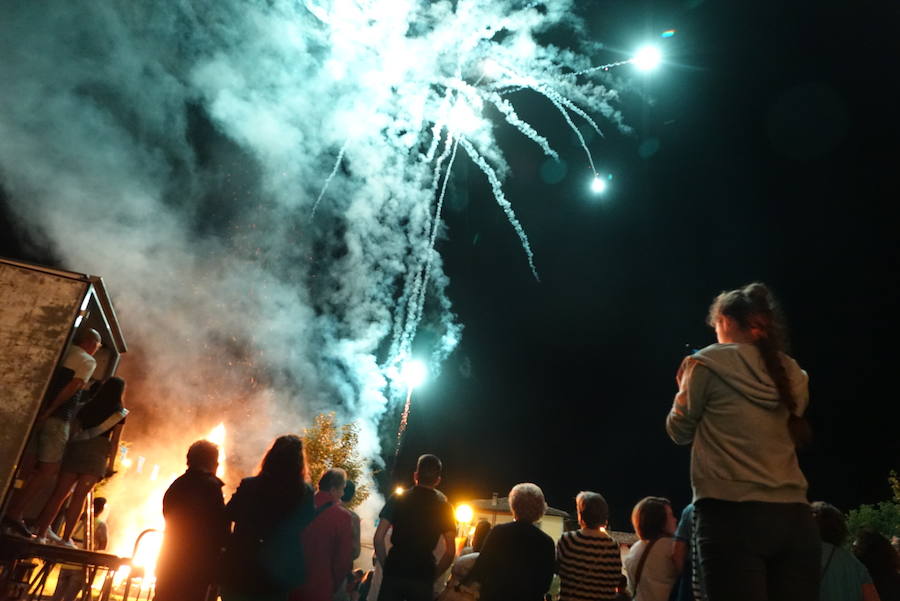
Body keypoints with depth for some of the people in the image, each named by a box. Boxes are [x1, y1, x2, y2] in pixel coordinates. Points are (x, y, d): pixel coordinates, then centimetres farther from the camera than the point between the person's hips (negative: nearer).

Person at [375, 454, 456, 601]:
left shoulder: (397, 498, 0)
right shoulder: (444, 507, 2)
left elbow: (378, 538, -3)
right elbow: (450, 551, -2)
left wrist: (385, 565, 8)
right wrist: (434, 574, 9)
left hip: (394, 571, 0)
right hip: (423, 576, 0)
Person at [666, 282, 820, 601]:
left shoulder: (708, 363, -1)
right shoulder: (791, 374, 14)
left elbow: (680, 430, 7)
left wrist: (685, 387, 24)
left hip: (732, 514, -5)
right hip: (794, 517, 6)